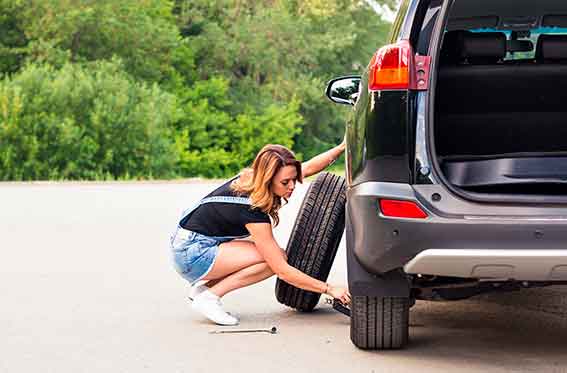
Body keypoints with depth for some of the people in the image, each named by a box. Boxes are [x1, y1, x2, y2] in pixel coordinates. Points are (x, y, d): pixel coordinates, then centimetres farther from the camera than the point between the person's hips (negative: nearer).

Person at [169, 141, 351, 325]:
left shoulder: (249, 179, -6)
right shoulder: (252, 210, -28)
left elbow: (309, 167, 7)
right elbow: (282, 271, -24)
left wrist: (342, 147, -4)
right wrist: (329, 289, -21)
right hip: (191, 255, -9)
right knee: (276, 258, -17)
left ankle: (204, 286, 7)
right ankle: (209, 297, -10)